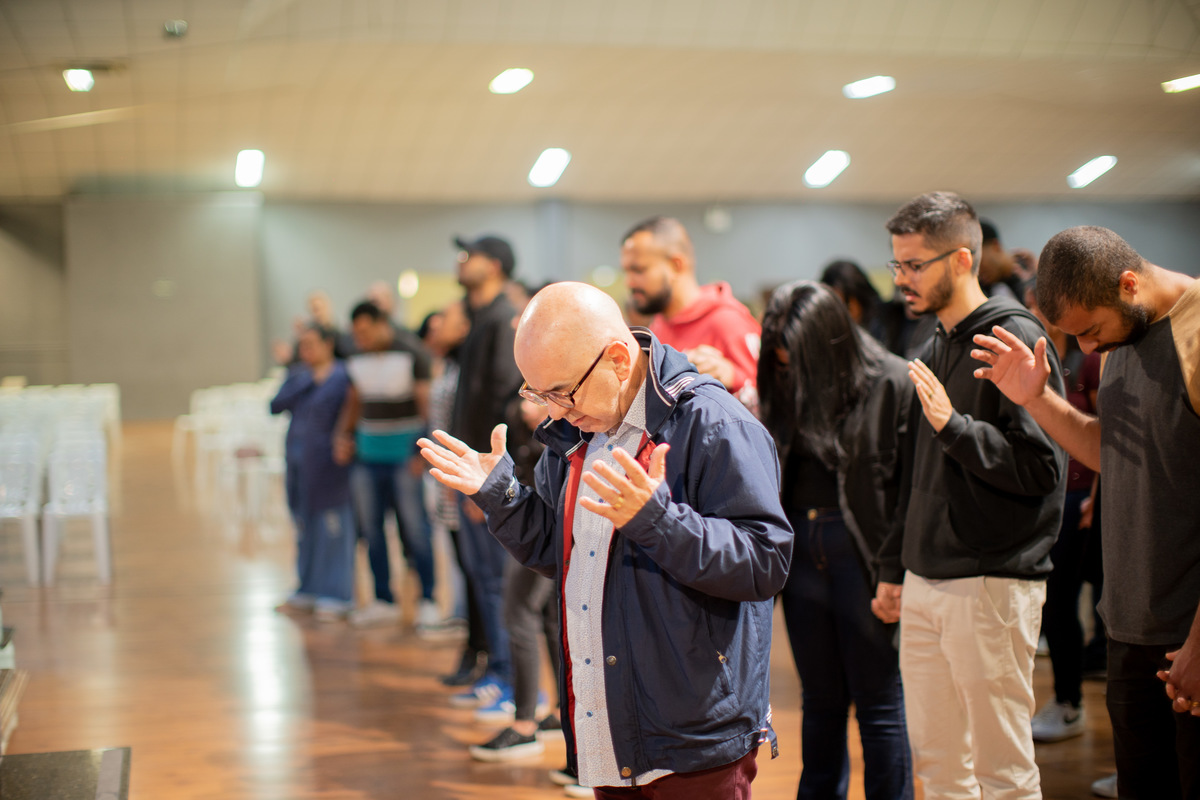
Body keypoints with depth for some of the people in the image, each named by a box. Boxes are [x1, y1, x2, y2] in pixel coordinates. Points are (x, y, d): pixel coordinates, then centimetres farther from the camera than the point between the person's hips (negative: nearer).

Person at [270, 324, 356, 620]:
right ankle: (309, 590, 24)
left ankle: (335, 595, 5)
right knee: (304, 526, 14)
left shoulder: (341, 377, -7)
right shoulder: (298, 375, 10)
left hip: (326, 463, -7)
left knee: (332, 526, -2)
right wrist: (304, 382, -10)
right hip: (298, 460, 7)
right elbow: (276, 406, -3)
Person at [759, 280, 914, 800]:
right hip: (800, 549, 5)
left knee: (878, 702, 3)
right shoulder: (785, 389, 7)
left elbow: (913, 488, -12)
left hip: (863, 555, -5)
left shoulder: (893, 385, -10)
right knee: (820, 699, 15)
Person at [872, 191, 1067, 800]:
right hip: (926, 584, 8)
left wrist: (953, 426, -23)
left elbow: (1041, 466, -17)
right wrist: (893, 566, 22)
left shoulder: (1016, 338, -10)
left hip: (992, 584, -8)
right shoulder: (936, 349, 16)